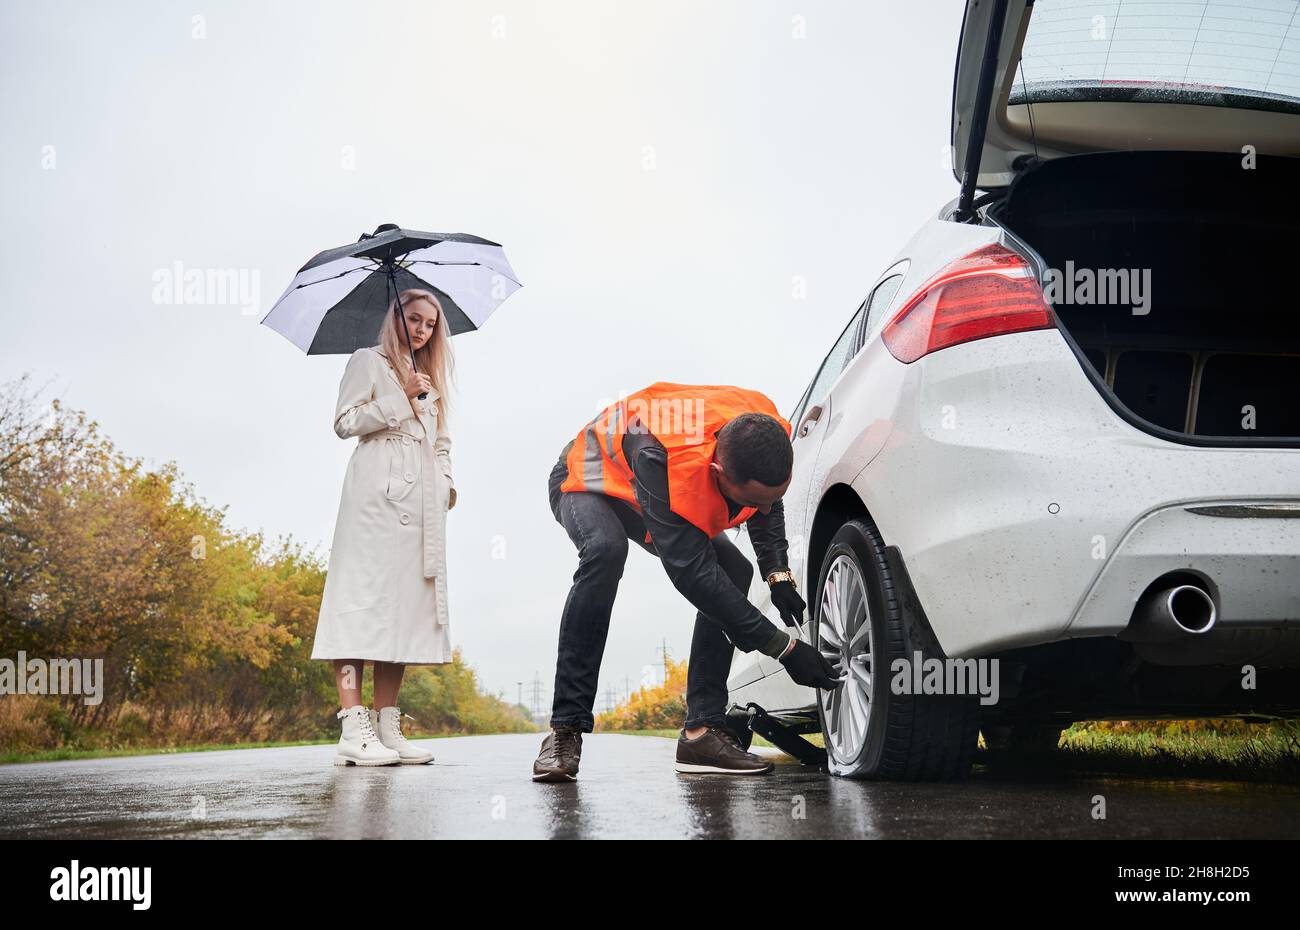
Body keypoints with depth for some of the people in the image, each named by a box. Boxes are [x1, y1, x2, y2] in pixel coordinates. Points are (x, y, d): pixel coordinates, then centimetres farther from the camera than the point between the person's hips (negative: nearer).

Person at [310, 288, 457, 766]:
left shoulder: (430, 378, 27)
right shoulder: (369, 361, 8)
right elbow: (345, 422, -3)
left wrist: (447, 481, 11)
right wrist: (401, 399, -9)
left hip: (421, 498, 7)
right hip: (377, 491, -7)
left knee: (405, 601, 0)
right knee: (366, 596, -14)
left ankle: (387, 726, -1)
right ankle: (354, 731, -19)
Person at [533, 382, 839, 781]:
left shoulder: (768, 431, -26)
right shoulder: (664, 457, -47)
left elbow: (768, 508, -1)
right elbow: (693, 575, -45)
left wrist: (778, 576, -15)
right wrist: (784, 647, -42)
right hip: (590, 479, -6)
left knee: (734, 571, -13)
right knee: (605, 550, -38)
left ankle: (702, 731, -12)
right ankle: (566, 729, -33)